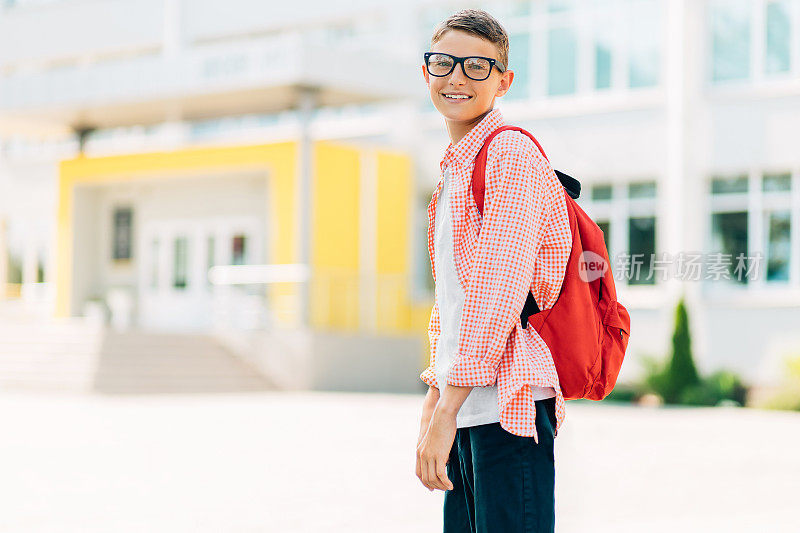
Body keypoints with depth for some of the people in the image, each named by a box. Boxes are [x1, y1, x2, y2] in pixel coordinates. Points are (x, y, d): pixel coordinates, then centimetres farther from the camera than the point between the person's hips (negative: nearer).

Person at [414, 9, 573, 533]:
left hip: (507, 401, -9)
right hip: (465, 406, 9)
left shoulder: (511, 151, -9)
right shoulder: (455, 165, 21)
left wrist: (447, 411, -20)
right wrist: (435, 396, 20)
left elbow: (499, 290, -18)